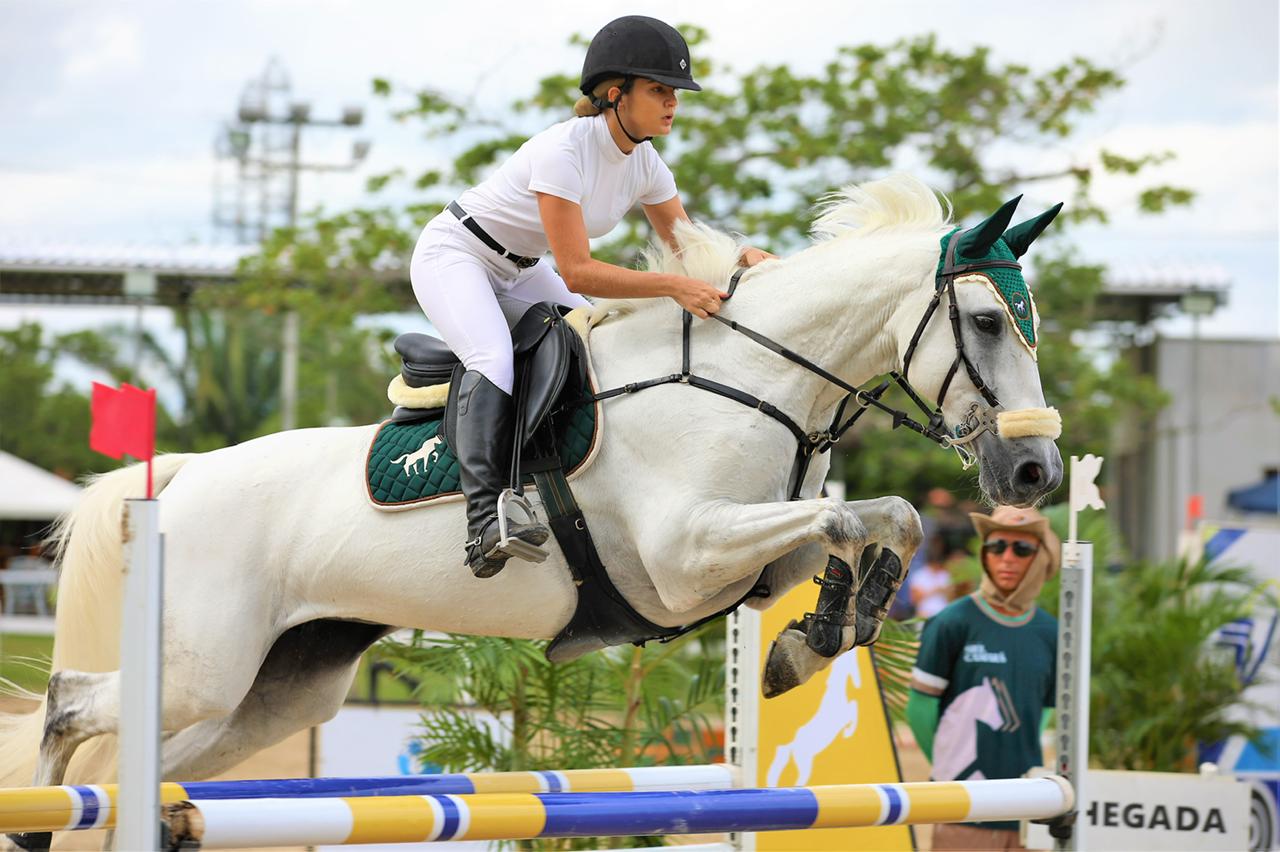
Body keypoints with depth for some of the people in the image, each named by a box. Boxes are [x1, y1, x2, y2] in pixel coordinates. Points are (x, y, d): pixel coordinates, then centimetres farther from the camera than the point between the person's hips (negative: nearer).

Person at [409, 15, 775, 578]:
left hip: (518, 273, 9)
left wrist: (742, 256, -20)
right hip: (452, 256, -9)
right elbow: (577, 272, -34)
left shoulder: (644, 163, -6)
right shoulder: (562, 151, -31)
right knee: (494, 360, -33)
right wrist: (674, 287, -41)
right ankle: (483, 517, -40)